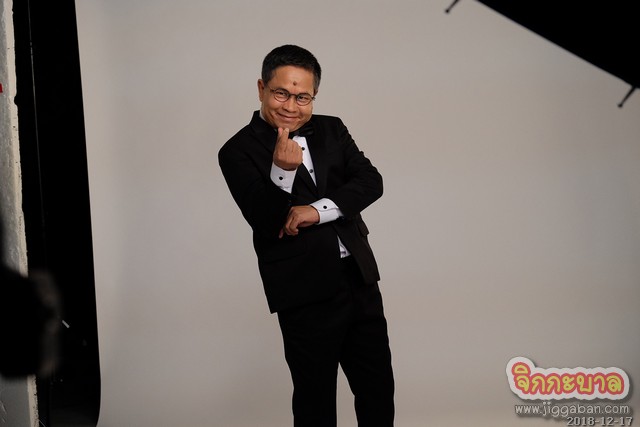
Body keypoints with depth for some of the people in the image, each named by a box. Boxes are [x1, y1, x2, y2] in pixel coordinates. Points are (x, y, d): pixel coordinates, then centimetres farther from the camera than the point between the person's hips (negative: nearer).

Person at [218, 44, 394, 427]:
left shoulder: (331, 130, 8)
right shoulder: (239, 151, -7)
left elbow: (371, 181, -4)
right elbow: (264, 223, -16)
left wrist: (318, 210, -17)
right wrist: (282, 171, -33)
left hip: (360, 277, 5)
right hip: (305, 293, -4)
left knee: (378, 387, 15)